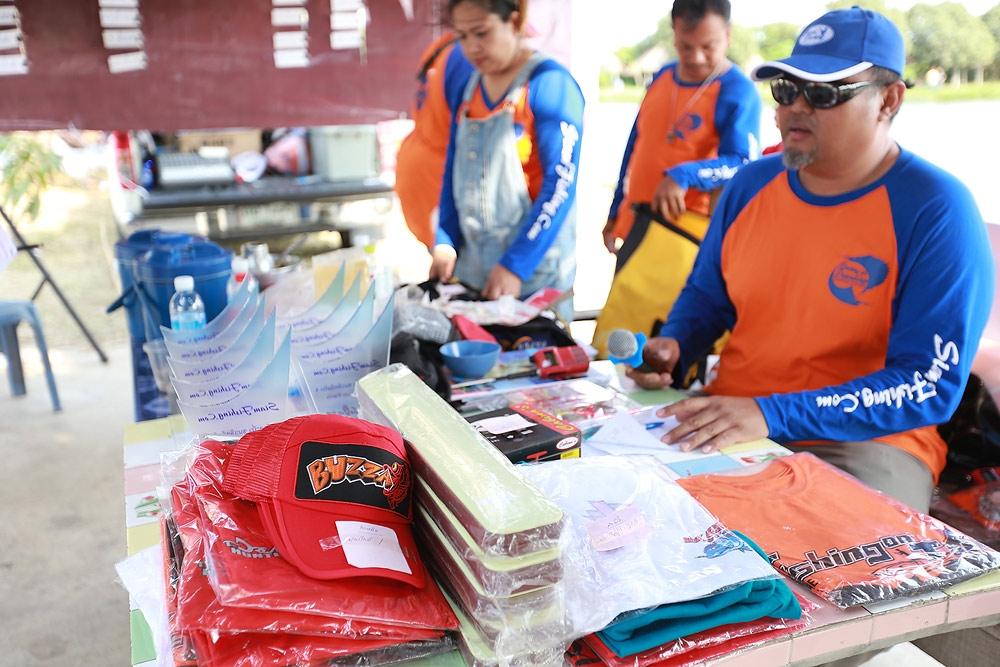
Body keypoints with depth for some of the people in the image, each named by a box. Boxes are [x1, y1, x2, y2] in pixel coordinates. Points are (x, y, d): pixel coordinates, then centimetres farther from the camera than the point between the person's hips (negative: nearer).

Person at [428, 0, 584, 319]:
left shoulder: (549, 83, -10)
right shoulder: (467, 88, 9)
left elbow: (560, 183, -17)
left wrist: (516, 265, -22)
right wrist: (446, 241, 1)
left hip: (537, 271, -6)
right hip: (471, 269, 6)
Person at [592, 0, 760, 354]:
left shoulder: (738, 92, -10)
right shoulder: (662, 76, 11)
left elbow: (741, 164, -19)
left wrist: (683, 176, -34)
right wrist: (616, 213, 21)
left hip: (685, 229, -7)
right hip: (637, 223, 7)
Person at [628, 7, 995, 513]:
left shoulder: (937, 211, -11)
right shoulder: (752, 183, 6)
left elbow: (929, 384, -16)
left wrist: (771, 414, -26)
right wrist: (671, 348, -4)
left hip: (863, 443, -5)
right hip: (726, 421, 5)